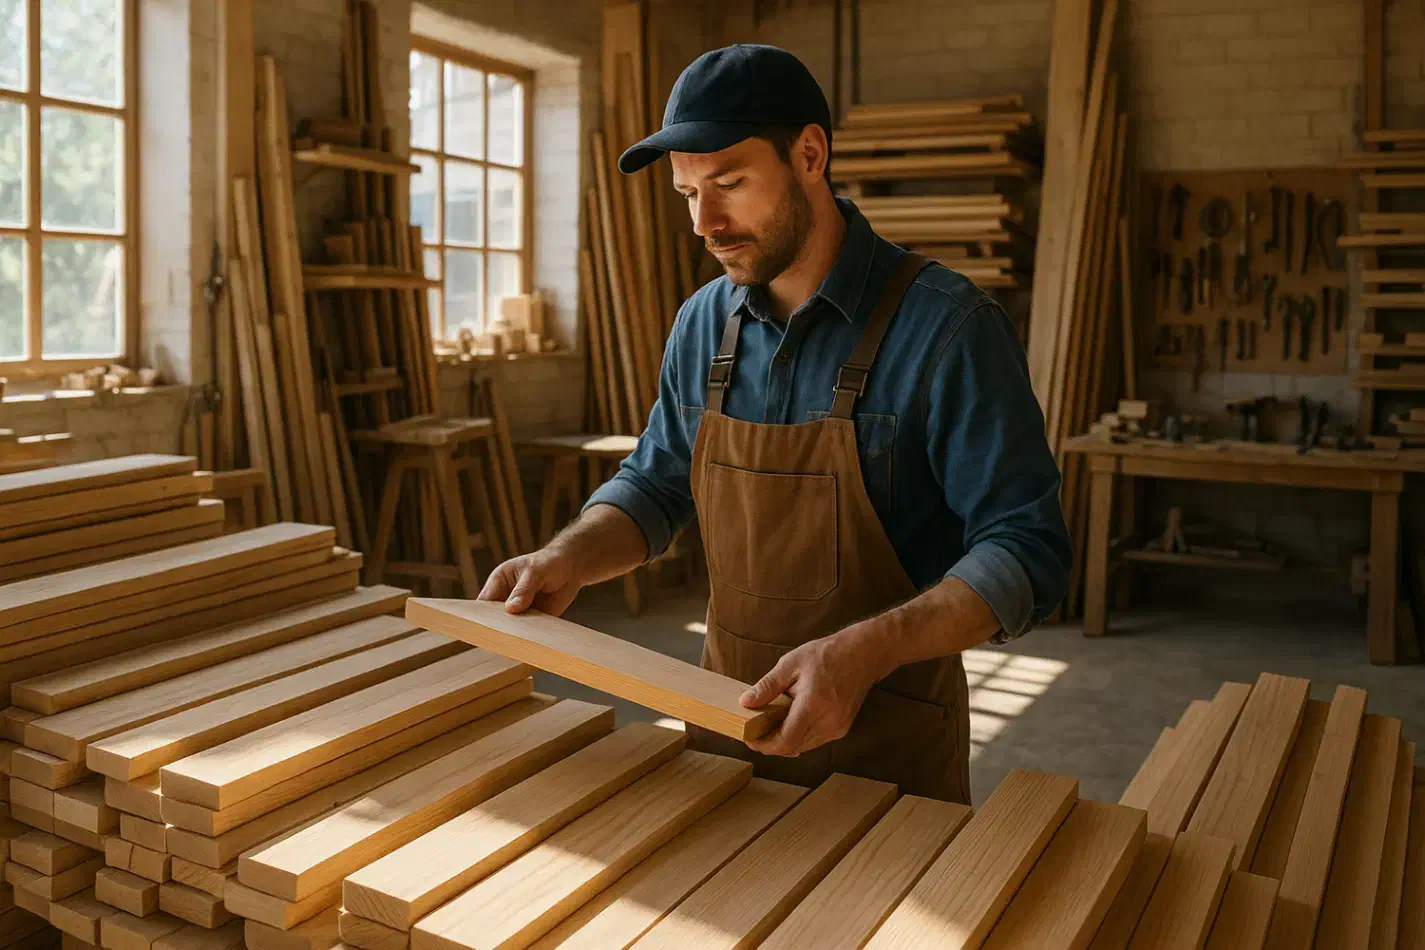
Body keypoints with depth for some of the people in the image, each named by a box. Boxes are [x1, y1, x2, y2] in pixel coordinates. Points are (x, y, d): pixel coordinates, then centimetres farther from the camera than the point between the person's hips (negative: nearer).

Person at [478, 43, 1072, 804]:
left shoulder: (947, 327, -18)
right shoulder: (703, 323, 1)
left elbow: (1023, 551, -20)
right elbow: (655, 484, 12)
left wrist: (865, 651, -33)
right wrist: (568, 561, -7)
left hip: (887, 746, -5)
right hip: (727, 717, 5)